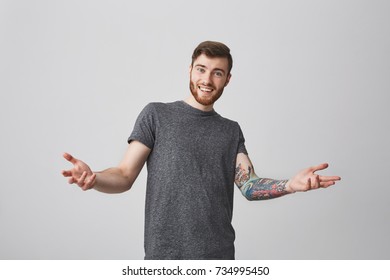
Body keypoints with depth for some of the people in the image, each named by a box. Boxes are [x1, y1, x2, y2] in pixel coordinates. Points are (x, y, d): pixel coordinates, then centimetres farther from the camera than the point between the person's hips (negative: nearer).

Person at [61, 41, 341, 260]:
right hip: (165, 253, -2)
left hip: (220, 254, 3)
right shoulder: (157, 114, 1)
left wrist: (291, 185, -20)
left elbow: (250, 186, -1)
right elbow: (124, 176, -4)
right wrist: (94, 179, -26)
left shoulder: (232, 130, 10)